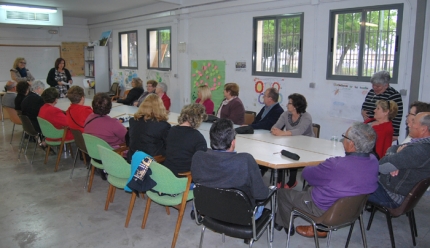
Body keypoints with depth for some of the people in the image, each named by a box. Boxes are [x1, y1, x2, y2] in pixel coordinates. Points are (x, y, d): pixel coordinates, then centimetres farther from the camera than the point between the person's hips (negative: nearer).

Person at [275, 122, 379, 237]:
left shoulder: (335, 165, -37)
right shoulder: (374, 161, -16)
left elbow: (307, 173, -19)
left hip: (325, 211, -7)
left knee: (282, 192, 14)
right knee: (311, 188, 32)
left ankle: (286, 226, 39)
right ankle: (320, 229, 34)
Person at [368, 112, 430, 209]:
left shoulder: (420, 150, -31)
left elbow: (381, 166, -30)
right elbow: (392, 148, 9)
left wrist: (397, 153, -10)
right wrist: (393, 162, -14)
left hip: (392, 197, -9)